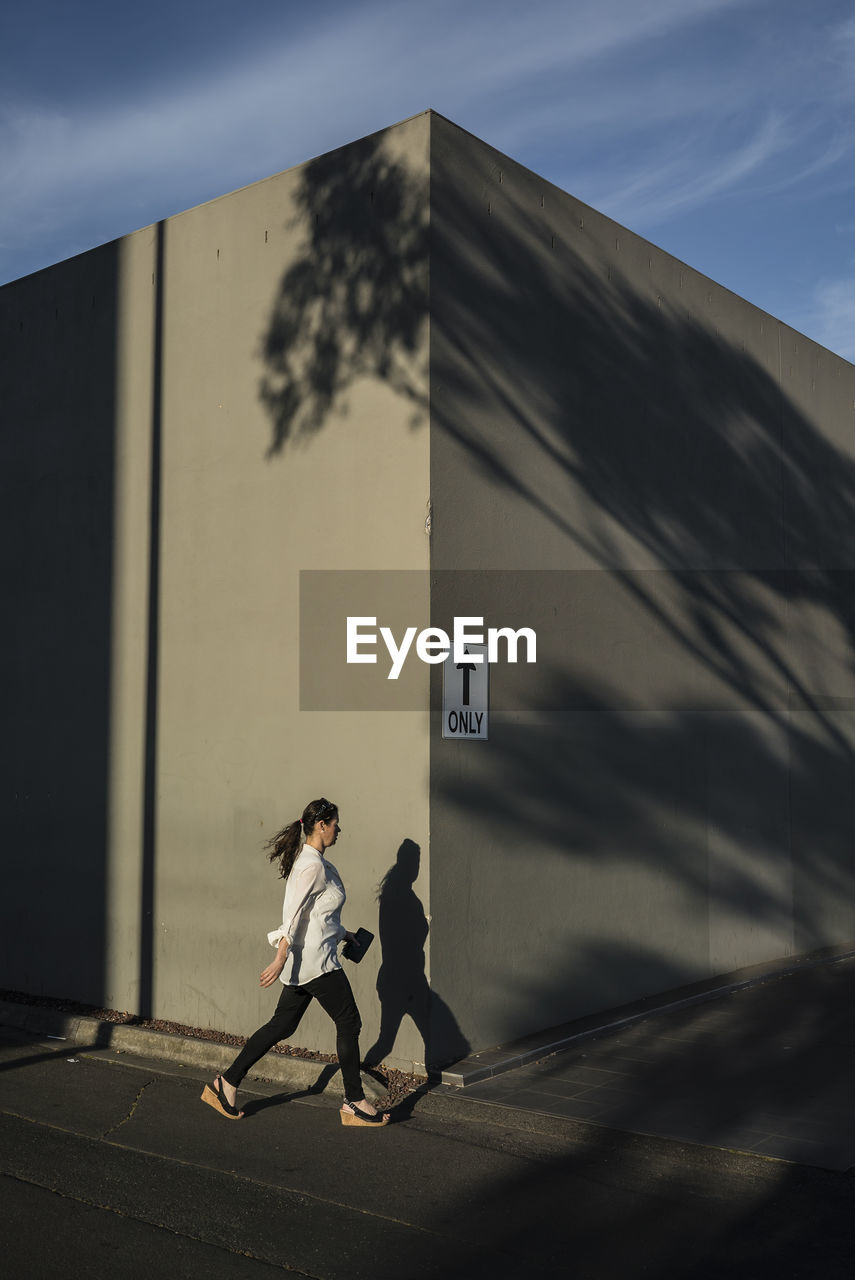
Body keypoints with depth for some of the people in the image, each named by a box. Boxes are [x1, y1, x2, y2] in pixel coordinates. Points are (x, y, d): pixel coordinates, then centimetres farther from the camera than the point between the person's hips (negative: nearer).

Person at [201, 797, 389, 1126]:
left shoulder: (311, 861, 12)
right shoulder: (313, 866, -18)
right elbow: (294, 914, -23)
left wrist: (341, 933, 28)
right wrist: (281, 958, -26)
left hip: (305, 960, 10)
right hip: (315, 961, -10)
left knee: (282, 1024, 13)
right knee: (348, 1023, 0)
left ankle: (227, 1083, 17)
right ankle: (354, 1103, 9)